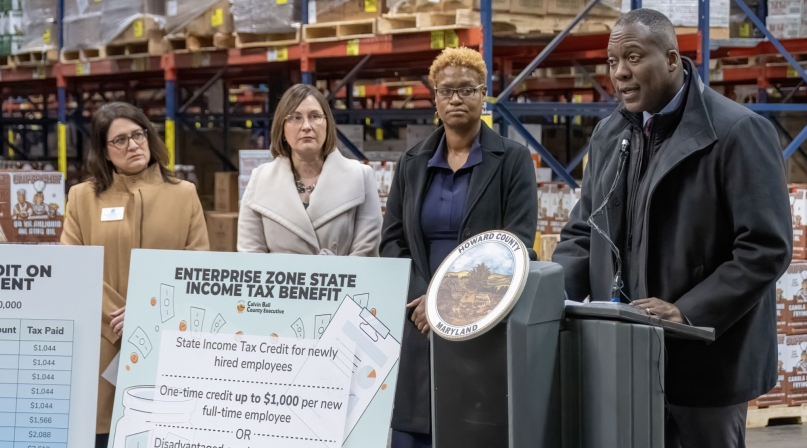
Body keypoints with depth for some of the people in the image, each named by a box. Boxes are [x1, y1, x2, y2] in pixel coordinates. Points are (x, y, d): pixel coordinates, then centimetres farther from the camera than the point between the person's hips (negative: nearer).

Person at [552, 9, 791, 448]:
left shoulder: (737, 132, -10)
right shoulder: (609, 134, 12)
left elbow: (766, 248, -15)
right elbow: (584, 232, 16)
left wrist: (687, 312, -21)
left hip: (701, 359, -6)